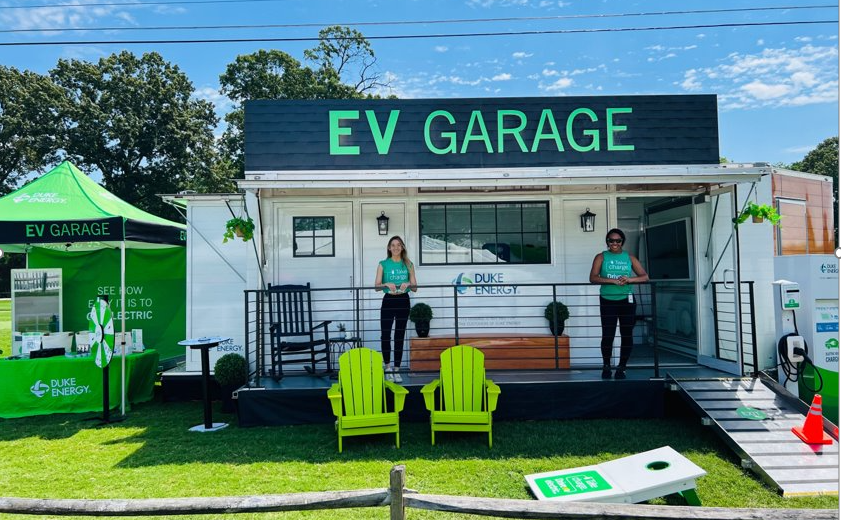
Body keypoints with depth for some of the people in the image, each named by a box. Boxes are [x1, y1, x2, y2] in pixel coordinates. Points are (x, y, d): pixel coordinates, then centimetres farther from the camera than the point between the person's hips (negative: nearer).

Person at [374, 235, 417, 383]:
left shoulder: (408, 265, 7)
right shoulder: (383, 264, 3)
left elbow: (415, 288, 6)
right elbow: (376, 285, -2)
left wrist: (408, 284, -15)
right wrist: (386, 284, -21)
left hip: (403, 301, 1)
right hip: (389, 300, -1)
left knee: (400, 336, 5)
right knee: (385, 335, -4)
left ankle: (396, 370, 13)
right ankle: (388, 367, 14)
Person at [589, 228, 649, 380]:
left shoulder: (629, 257, 9)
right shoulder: (601, 257, 4)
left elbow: (645, 276, 2)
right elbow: (593, 278, -9)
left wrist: (629, 279, -17)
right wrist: (613, 281, -22)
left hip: (626, 300, 2)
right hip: (607, 301, -2)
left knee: (627, 335, 3)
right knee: (608, 335, -3)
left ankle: (621, 368, 18)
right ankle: (606, 367, 17)